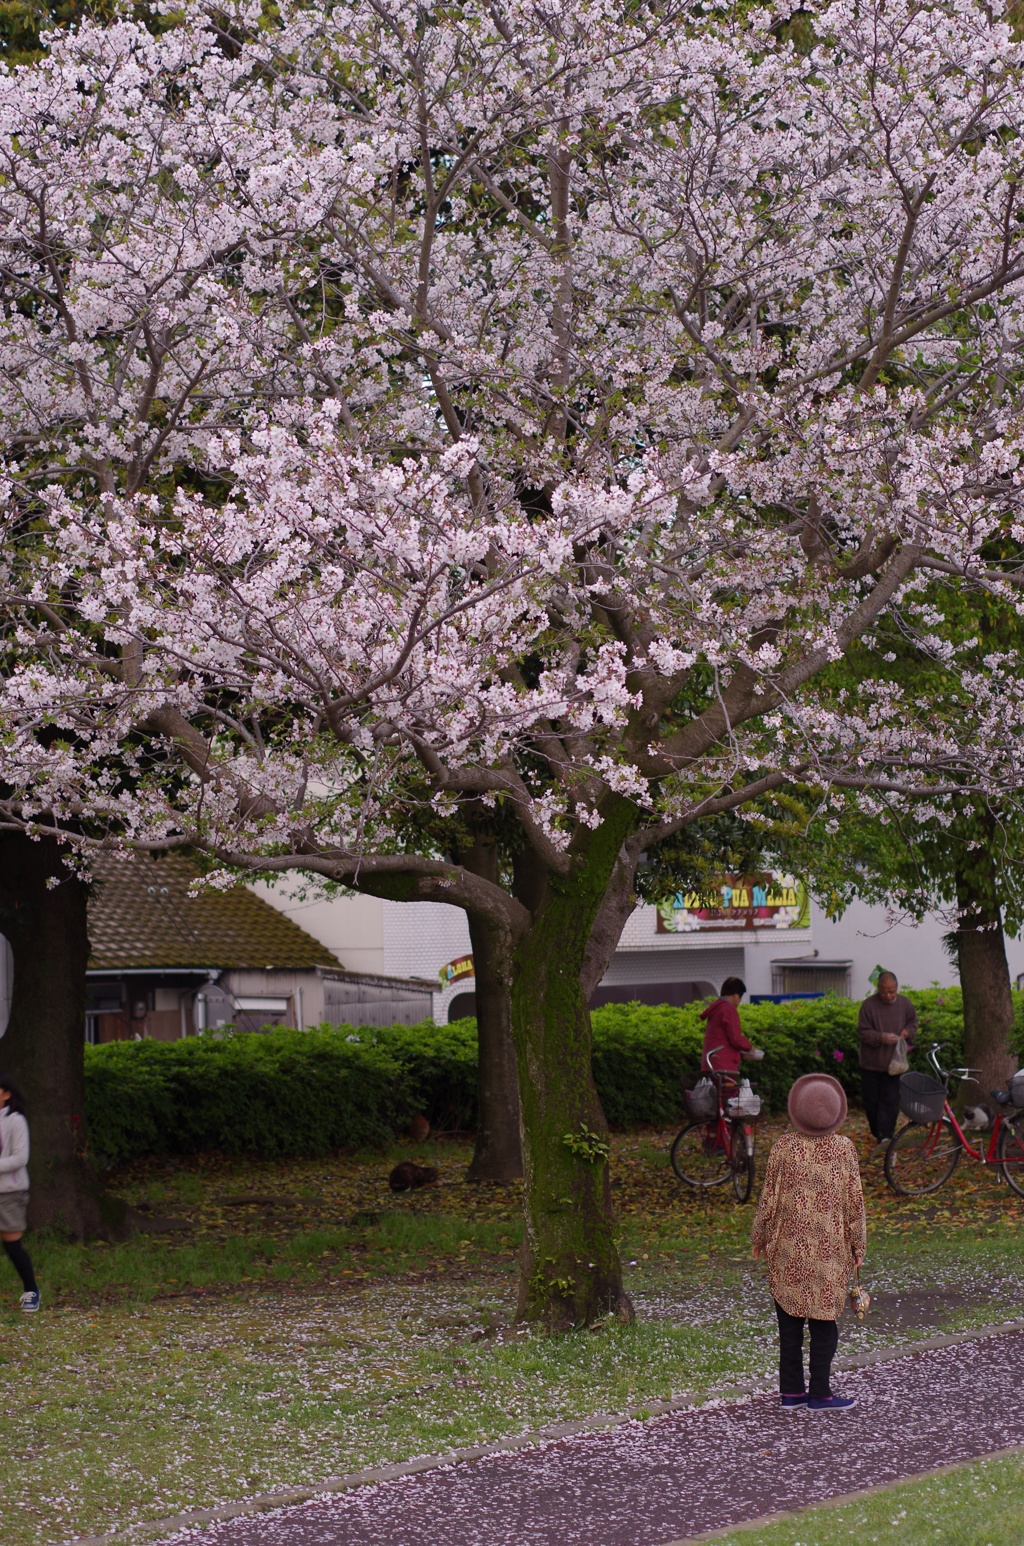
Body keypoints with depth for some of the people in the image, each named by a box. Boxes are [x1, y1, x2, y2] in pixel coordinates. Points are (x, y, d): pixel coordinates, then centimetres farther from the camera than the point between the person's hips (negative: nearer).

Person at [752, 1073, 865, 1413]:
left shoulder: (783, 1147, -6)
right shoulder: (843, 1149, -7)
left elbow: (769, 1198, -2)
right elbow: (854, 1201, -3)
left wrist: (760, 1239, 11)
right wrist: (857, 1245, 9)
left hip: (788, 1249, 1)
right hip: (829, 1251, -1)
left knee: (789, 1323, 9)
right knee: (824, 1322, 6)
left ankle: (791, 1392, 14)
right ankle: (819, 1393, 8)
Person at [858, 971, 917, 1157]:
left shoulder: (905, 1004, 1)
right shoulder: (869, 1005, -8)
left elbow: (913, 1023, 17)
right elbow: (863, 1032, -8)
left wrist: (907, 1032, -5)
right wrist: (881, 1038, -24)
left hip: (893, 1063, 1)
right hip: (871, 1063, -1)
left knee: (890, 1101, -7)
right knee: (871, 1101, 6)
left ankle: (884, 1137, -10)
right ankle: (878, 1134, 23)